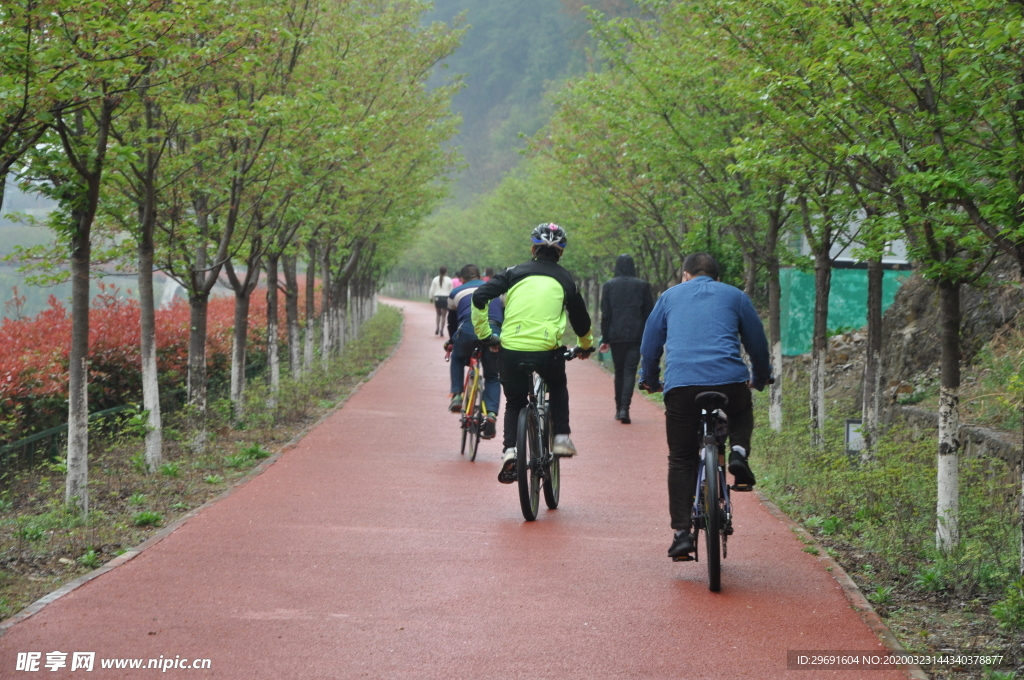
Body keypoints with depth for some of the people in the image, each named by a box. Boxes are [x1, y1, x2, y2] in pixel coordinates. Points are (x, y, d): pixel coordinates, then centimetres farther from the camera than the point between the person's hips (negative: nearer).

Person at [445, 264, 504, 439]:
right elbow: (505, 316, 30)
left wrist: (451, 342, 49)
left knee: (457, 358, 32)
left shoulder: (456, 292, 27)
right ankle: (491, 413, -3)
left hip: (468, 330, -1)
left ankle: (456, 396, 18)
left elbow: (452, 322, 34)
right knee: (492, 377, 16)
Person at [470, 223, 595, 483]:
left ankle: (510, 450, 0)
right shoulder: (565, 280, 14)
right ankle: (561, 437, 21)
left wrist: (484, 334, 14)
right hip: (547, 350, 0)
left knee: (514, 403, 22)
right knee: (558, 386, 33)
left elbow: (479, 298, 3)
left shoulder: (515, 273, 12)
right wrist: (586, 345, 42)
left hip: (511, 349, 0)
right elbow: (581, 319, 23)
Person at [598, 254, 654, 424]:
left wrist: (605, 339, 4)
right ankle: (624, 408, -19)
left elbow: (605, 314, 0)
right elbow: (649, 313, 4)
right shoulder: (643, 285, 3)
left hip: (616, 336, 1)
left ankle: (619, 408, 18)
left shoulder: (609, 286, 2)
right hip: (635, 336, -1)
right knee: (630, 371, -4)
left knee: (619, 371, 14)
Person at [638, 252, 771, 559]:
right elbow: (758, 343, 26)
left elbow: (650, 344, 26)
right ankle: (738, 452, 5)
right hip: (730, 380, 0)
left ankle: (681, 531, 1)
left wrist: (649, 380, 42)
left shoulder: (670, 296, 23)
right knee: (742, 413, 35)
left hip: (681, 383, 0)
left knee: (681, 460, 10)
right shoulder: (734, 296, 21)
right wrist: (760, 379, 44)